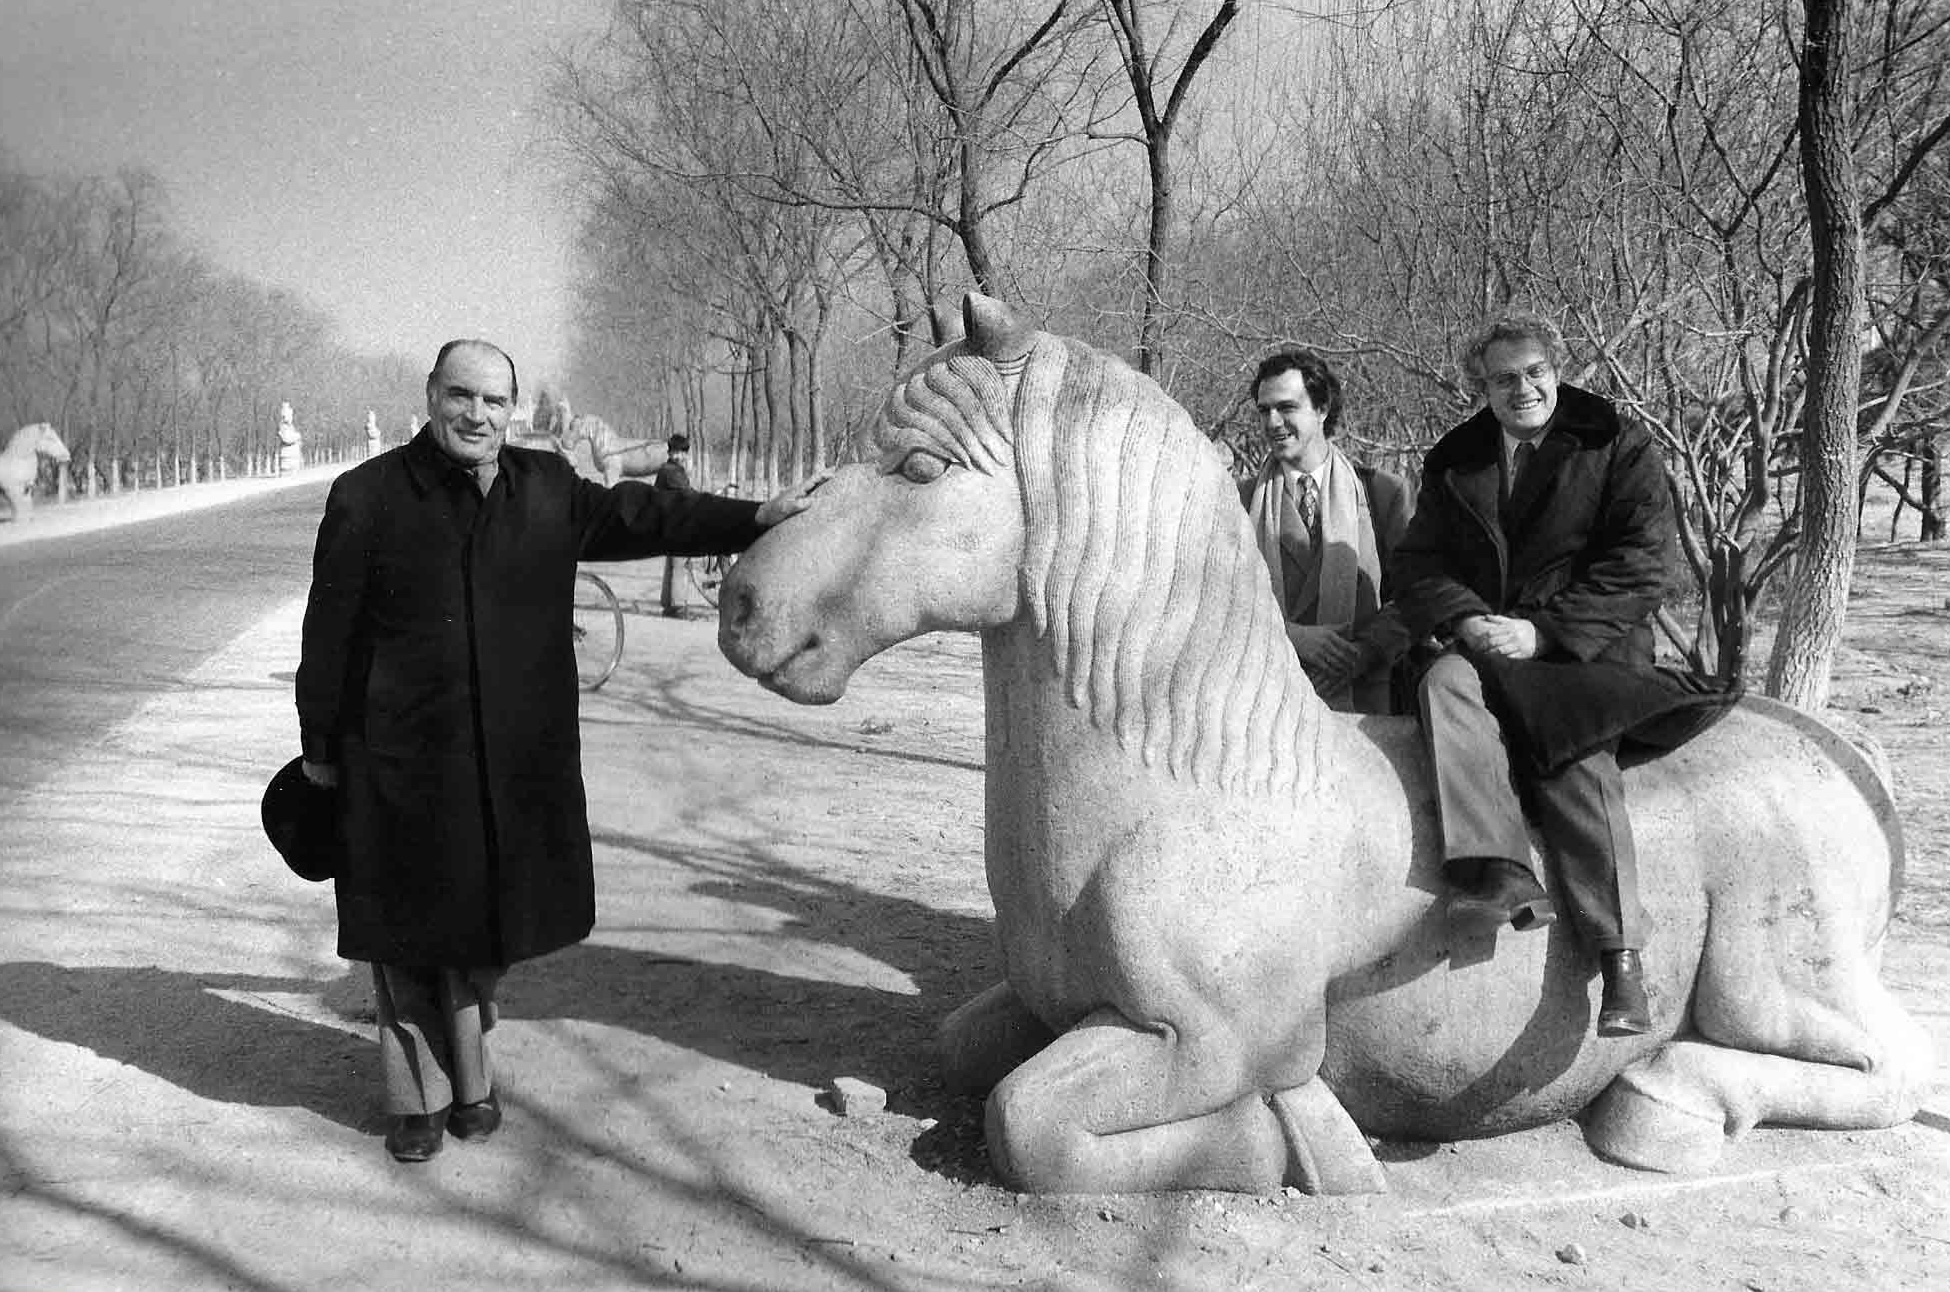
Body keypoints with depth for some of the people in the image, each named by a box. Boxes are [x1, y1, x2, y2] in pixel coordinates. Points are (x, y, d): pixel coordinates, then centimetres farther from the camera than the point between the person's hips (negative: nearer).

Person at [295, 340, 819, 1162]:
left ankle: (470, 1076, 35)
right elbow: (329, 633, -3)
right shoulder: (368, 497, -7)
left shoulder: (548, 490, 3)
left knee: (485, 918, 14)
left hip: (515, 763, 3)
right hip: (400, 762, -3)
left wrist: (758, 517, 7)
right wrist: (319, 748, 2)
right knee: (411, 928, 8)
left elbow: (639, 516, 11)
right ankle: (417, 1096, 27)